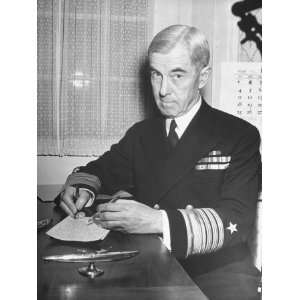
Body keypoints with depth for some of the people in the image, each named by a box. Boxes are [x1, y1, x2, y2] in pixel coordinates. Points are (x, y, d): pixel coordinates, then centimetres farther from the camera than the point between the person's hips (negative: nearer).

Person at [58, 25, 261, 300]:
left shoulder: (240, 136, -3)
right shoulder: (141, 134, 13)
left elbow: (237, 219, -13)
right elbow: (97, 170, 21)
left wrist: (159, 221, -27)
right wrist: (82, 188, -4)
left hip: (217, 273, -2)